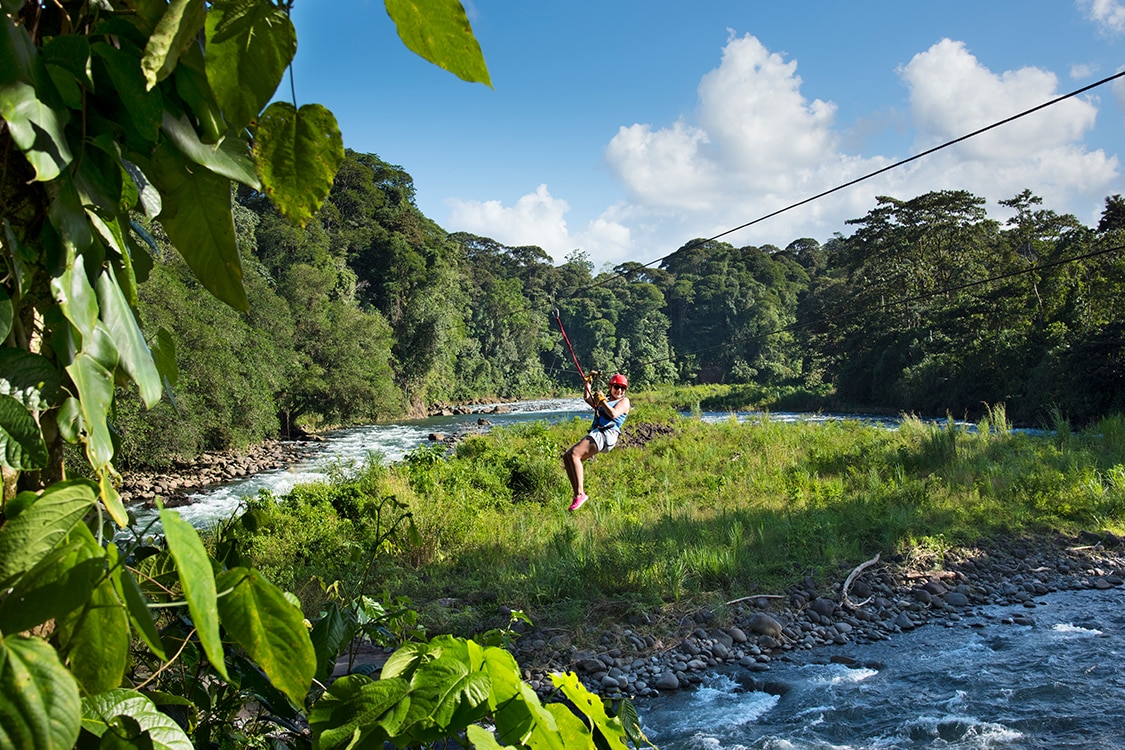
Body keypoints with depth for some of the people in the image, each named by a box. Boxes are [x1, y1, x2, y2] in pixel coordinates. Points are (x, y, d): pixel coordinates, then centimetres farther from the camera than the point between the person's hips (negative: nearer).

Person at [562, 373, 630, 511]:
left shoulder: (624, 401, 10)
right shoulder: (605, 401, 32)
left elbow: (613, 414, -8)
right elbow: (587, 398, 27)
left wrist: (602, 400, 0)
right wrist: (588, 383, 22)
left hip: (607, 434, -9)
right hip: (595, 434, 9)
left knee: (574, 454, -25)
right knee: (566, 457, -3)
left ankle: (580, 494, -29)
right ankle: (578, 494, -9)